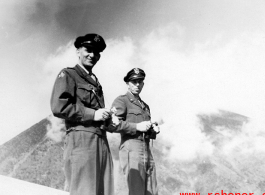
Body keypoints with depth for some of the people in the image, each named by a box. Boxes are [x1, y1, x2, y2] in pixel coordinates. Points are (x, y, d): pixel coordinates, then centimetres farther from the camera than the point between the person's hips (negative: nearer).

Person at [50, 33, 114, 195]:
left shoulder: (95, 81, 25)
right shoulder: (68, 75, 2)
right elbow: (58, 107, -13)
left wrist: (106, 118, 11)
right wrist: (93, 114, -12)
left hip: (101, 141, 8)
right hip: (82, 140, -7)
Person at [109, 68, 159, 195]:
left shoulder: (145, 106, 25)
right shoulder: (122, 101, 1)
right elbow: (112, 124, -15)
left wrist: (153, 130, 10)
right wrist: (137, 126, -16)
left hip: (147, 150, 8)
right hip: (131, 148, -8)